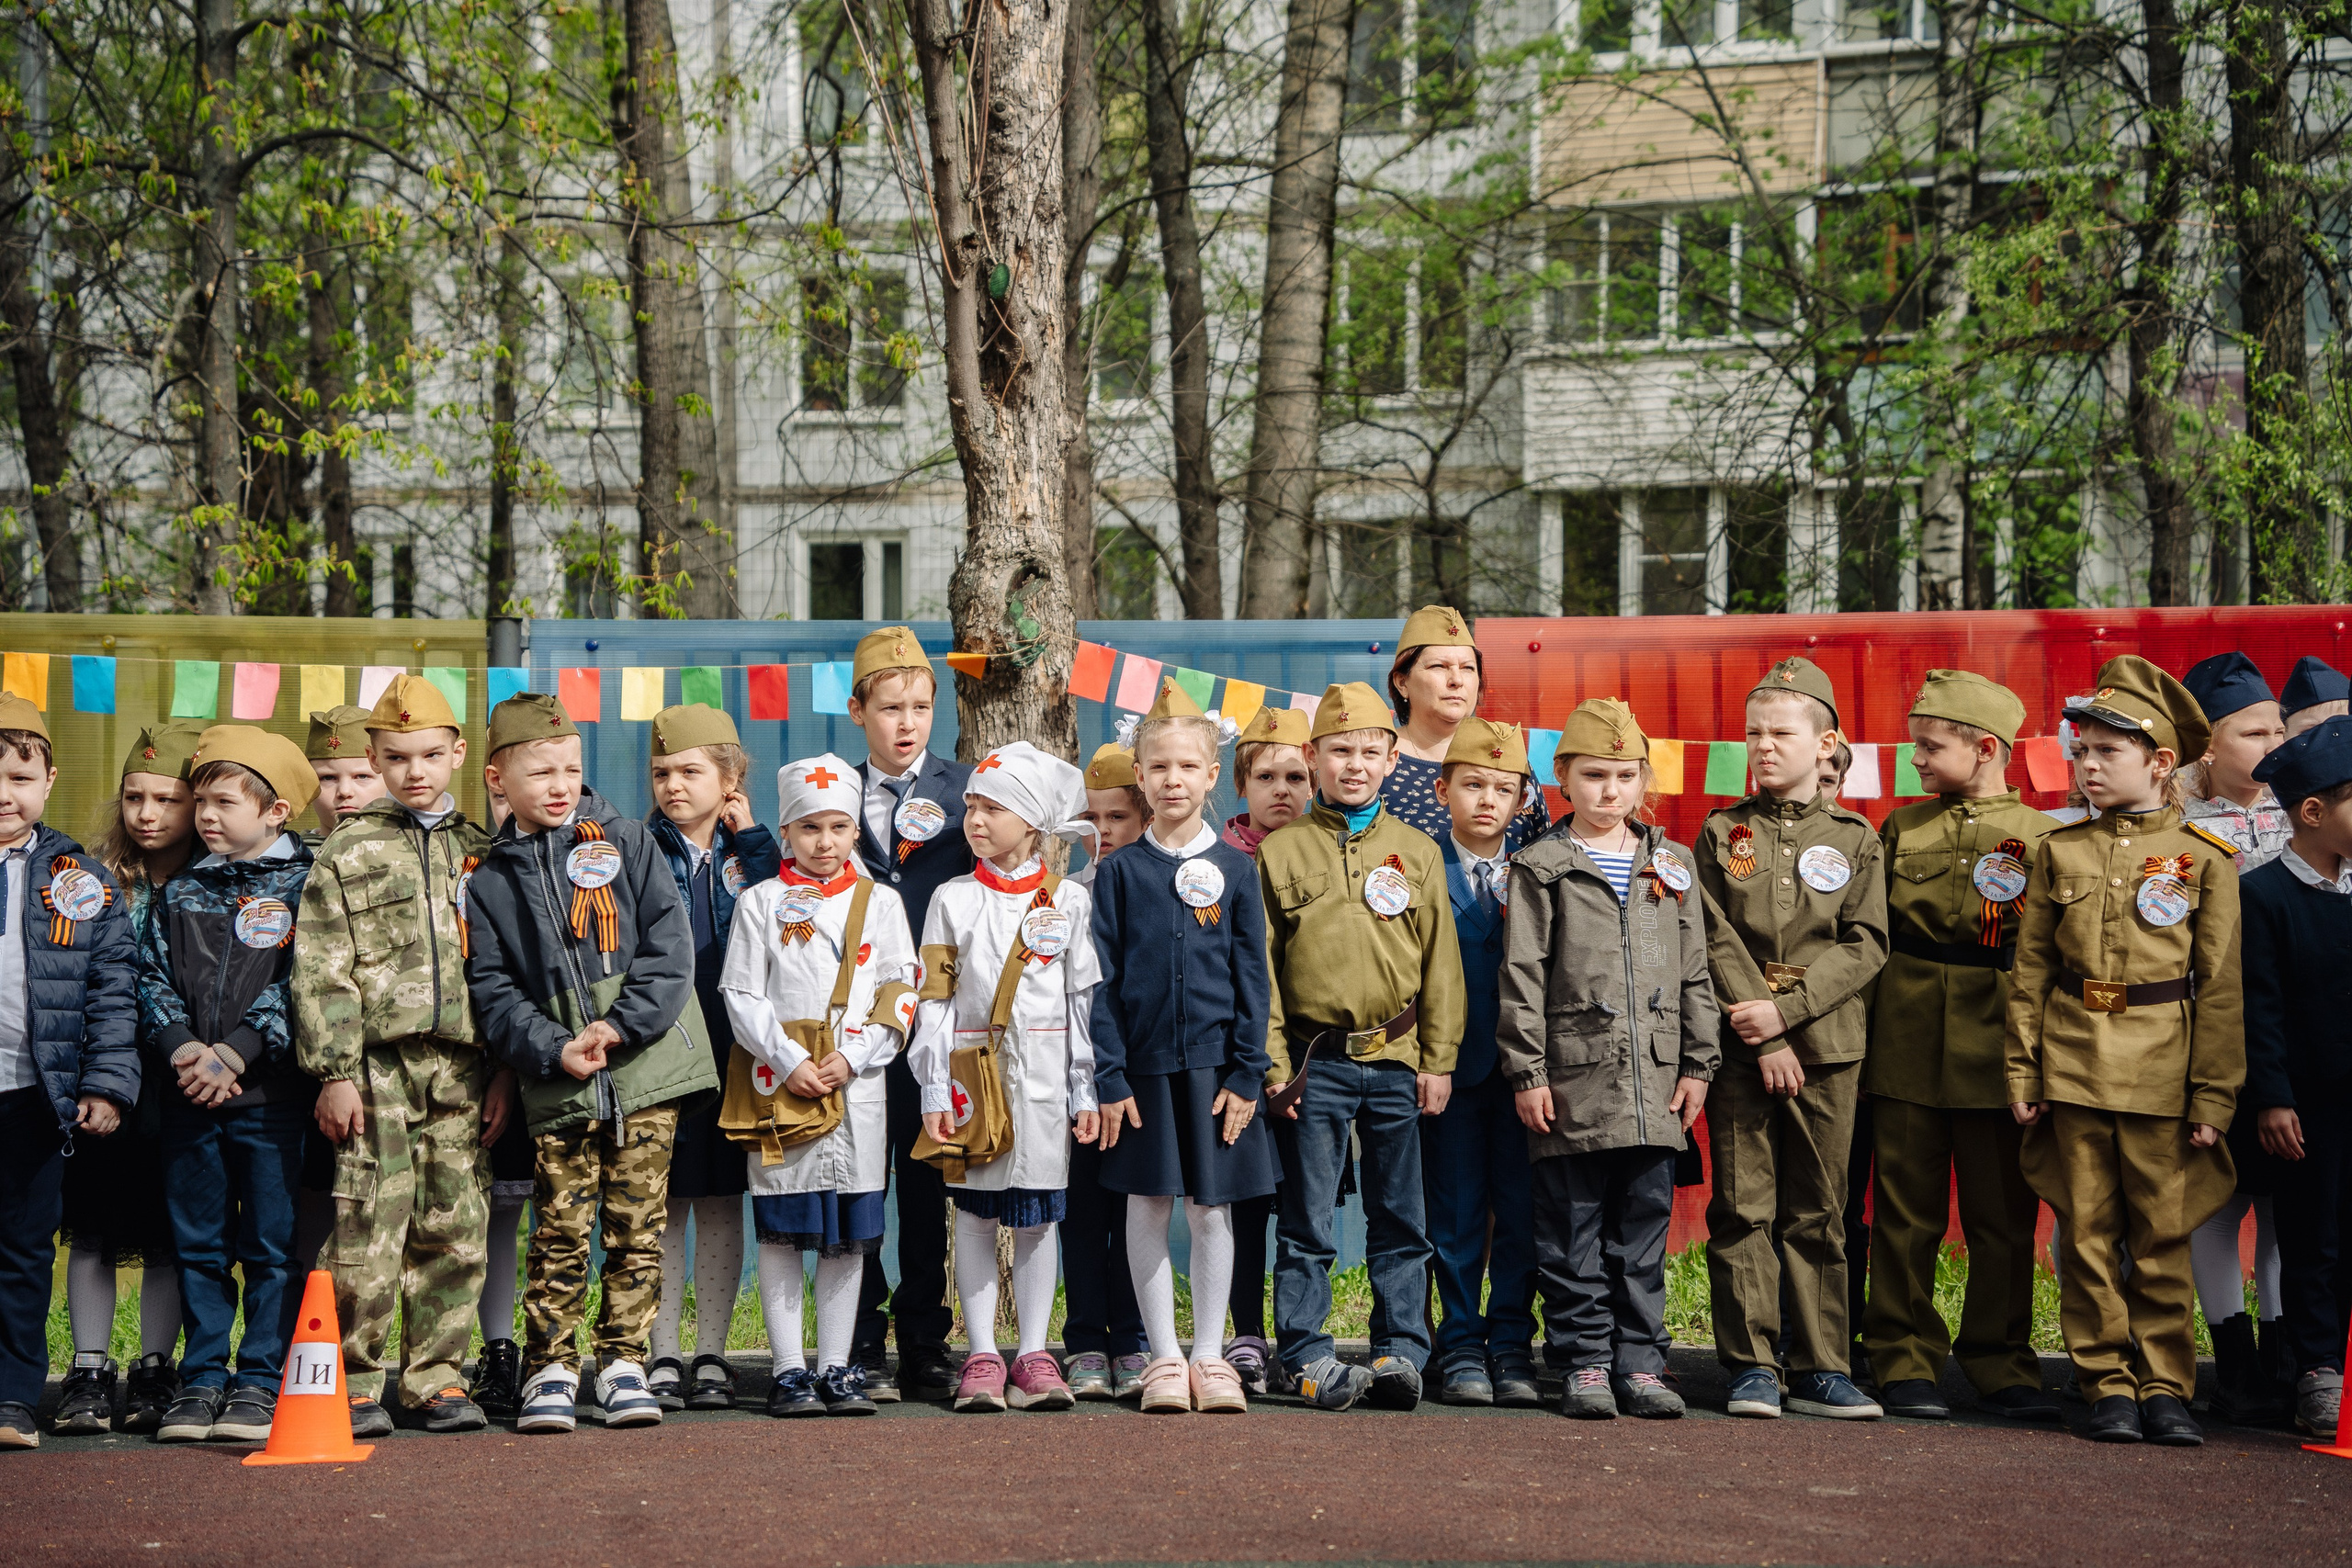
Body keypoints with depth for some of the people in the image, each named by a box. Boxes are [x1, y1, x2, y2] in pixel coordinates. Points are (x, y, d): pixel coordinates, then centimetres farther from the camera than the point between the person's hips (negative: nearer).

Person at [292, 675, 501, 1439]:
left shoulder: (480, 852, 14)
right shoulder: (348, 852, 5)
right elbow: (322, 970, 0)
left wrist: (504, 1069, 6)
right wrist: (334, 1071, -8)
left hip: (463, 1067, 3)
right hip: (379, 1063, -3)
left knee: (454, 1230, 4)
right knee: (369, 1230, -6)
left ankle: (437, 1377, 13)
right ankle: (355, 1382, 3)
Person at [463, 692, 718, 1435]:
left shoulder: (623, 840, 6)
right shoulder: (488, 878, 7)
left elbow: (670, 943, -1)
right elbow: (491, 990, 3)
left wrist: (621, 1025, -12)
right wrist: (552, 1050, -13)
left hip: (646, 1068, 0)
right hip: (557, 1086, 0)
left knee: (636, 1225, 2)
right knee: (560, 1231, -1)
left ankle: (623, 1362, 11)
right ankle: (551, 1369, 8)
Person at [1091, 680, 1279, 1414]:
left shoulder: (1234, 868, 2)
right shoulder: (1119, 871, 2)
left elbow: (1252, 976, 2)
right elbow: (1102, 981, 0)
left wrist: (1246, 1074, -4)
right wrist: (1109, 1078, -6)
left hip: (1213, 1066, 0)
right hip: (1143, 1065, 0)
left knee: (1211, 1212, 5)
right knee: (1148, 1210, 5)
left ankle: (1210, 1355, 15)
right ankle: (1164, 1358, 15)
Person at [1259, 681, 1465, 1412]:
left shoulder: (1417, 852, 8)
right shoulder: (1280, 851, 3)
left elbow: (1441, 965, 8)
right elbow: (1259, 966, 2)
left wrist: (1438, 1061, 2)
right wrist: (1273, 1064, -4)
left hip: (1396, 1061, 2)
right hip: (1313, 1063, -2)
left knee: (1400, 1220, 7)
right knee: (1306, 1222, 2)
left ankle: (1401, 1350, 14)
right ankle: (1308, 1357, 9)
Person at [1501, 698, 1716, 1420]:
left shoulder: (1671, 865, 13)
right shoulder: (1541, 868, 2)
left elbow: (1695, 972, 14)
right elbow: (1522, 976, -2)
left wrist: (1698, 1063, 7)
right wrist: (1527, 1071, -7)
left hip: (1655, 1080, 3)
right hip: (1574, 1080, -3)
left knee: (1644, 1227, 6)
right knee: (1573, 1231, 1)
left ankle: (1639, 1363, 13)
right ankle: (1585, 1363, 9)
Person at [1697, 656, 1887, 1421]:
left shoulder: (1855, 838, 7)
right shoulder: (1722, 832, 6)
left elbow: (1865, 945, -1)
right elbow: (1717, 941, -2)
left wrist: (1787, 1010, -12)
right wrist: (1763, 1036, -11)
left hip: (1826, 1043, 0)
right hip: (1740, 1045, 0)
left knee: (1818, 1212, 4)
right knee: (1742, 1208, -1)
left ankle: (1820, 1369, 9)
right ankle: (1752, 1366, 5)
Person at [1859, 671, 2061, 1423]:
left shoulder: (2041, 837, 3)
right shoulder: (1900, 829, 10)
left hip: (1998, 1050, -1)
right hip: (1907, 1044, 1)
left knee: (2003, 1217, 4)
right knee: (1906, 1213, 4)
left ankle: (2001, 1368, 14)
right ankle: (1906, 1366, 12)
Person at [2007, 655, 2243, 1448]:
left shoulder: (2203, 858, 1)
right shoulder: (2060, 852, 8)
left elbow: (2220, 988, 1)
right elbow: (2030, 970, 9)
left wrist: (2212, 1094, -4)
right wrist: (2022, 1071, 3)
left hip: (2162, 1072, -2)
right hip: (2074, 1065, 2)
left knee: (2163, 1235, 2)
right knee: (2086, 1231, 4)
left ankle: (2164, 1387, 12)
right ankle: (2108, 1385, 12)